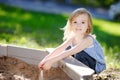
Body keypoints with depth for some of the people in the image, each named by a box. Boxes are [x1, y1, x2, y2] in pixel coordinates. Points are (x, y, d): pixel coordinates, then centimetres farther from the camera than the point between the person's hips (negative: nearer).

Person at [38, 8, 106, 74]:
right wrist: (46, 59, -24)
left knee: (80, 54, -31)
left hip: (98, 67, -7)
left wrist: (51, 61, -42)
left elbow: (70, 52, -39)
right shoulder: (72, 38, -8)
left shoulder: (88, 39, -30)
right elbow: (59, 49, -10)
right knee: (67, 48, -1)